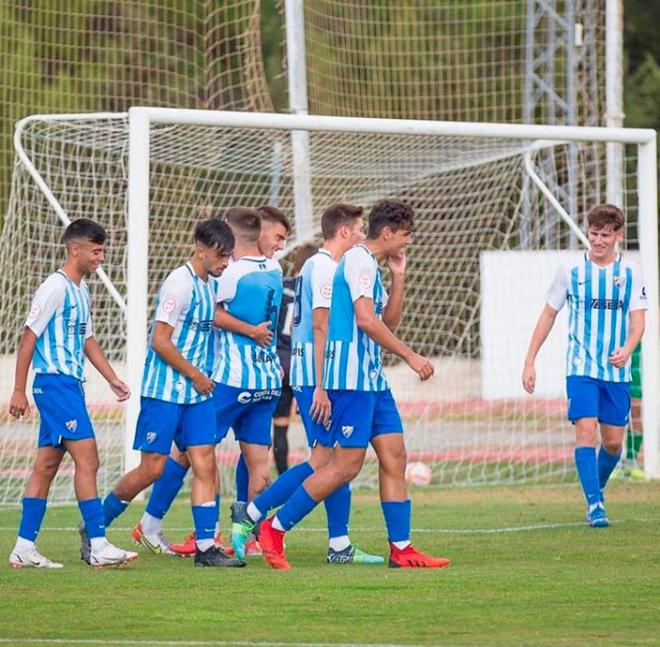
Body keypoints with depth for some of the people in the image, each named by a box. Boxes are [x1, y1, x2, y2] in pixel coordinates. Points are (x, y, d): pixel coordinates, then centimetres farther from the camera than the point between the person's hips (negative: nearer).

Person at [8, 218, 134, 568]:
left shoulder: (82, 291, 16)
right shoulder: (55, 288, -12)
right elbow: (29, 337, -12)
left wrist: (112, 379, 19)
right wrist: (19, 391, -13)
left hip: (70, 385, 9)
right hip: (55, 383, -9)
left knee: (46, 465, 8)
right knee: (87, 459, -13)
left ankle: (24, 549, 11)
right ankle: (99, 546, -14)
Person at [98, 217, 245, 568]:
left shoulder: (209, 285, 11)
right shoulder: (180, 283, -16)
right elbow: (160, 340, -19)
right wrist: (195, 375, -12)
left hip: (197, 392, 8)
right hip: (164, 390, -8)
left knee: (205, 465, -2)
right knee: (152, 468, -4)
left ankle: (206, 546, -2)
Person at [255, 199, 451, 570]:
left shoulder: (372, 265, 20)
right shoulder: (360, 260, -11)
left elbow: (389, 322, 25)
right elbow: (365, 320, -21)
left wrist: (399, 277, 15)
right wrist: (410, 356, -18)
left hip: (373, 378, 10)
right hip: (353, 376, -10)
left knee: (394, 457, 6)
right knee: (347, 465, -10)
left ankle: (402, 549, 6)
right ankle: (275, 528, -3)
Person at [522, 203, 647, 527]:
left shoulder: (630, 273, 3)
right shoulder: (571, 270, 0)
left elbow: (637, 320, -2)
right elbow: (548, 315, 8)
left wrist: (626, 349, -24)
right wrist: (530, 362, 5)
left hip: (617, 370, 2)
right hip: (581, 367, -2)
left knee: (613, 442, 6)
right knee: (586, 431, -17)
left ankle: (596, 490, 31)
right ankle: (594, 505, -17)